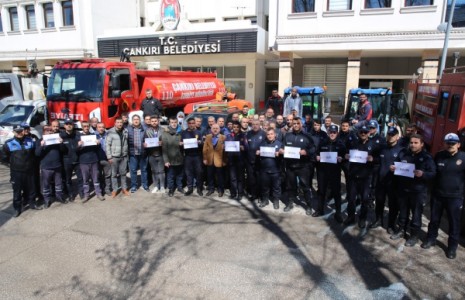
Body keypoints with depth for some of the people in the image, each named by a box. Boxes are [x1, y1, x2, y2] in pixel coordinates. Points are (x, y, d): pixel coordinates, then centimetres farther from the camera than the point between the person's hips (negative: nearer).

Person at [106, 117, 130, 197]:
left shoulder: (125, 131, 4)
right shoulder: (111, 132, -8)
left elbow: (127, 142, 8)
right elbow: (107, 145, -8)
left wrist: (127, 153, 4)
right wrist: (109, 157, -10)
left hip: (124, 156, 3)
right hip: (114, 157, -3)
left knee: (123, 173, 12)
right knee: (114, 174, 6)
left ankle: (124, 188, 23)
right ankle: (114, 190, 16)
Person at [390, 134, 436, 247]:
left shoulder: (427, 157, -7)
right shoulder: (403, 153, 3)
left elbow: (433, 174, -11)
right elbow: (396, 165, 16)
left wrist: (423, 174, -30)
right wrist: (393, 168, -7)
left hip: (418, 191, -4)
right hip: (403, 188, 4)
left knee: (416, 214, 6)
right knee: (403, 211, 16)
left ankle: (414, 235, 20)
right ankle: (402, 230, 33)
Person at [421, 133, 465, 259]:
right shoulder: (439, 156, 1)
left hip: (455, 196, -2)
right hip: (437, 194, 3)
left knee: (454, 222, 9)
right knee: (434, 219, 16)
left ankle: (452, 246, 25)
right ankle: (431, 239, 34)